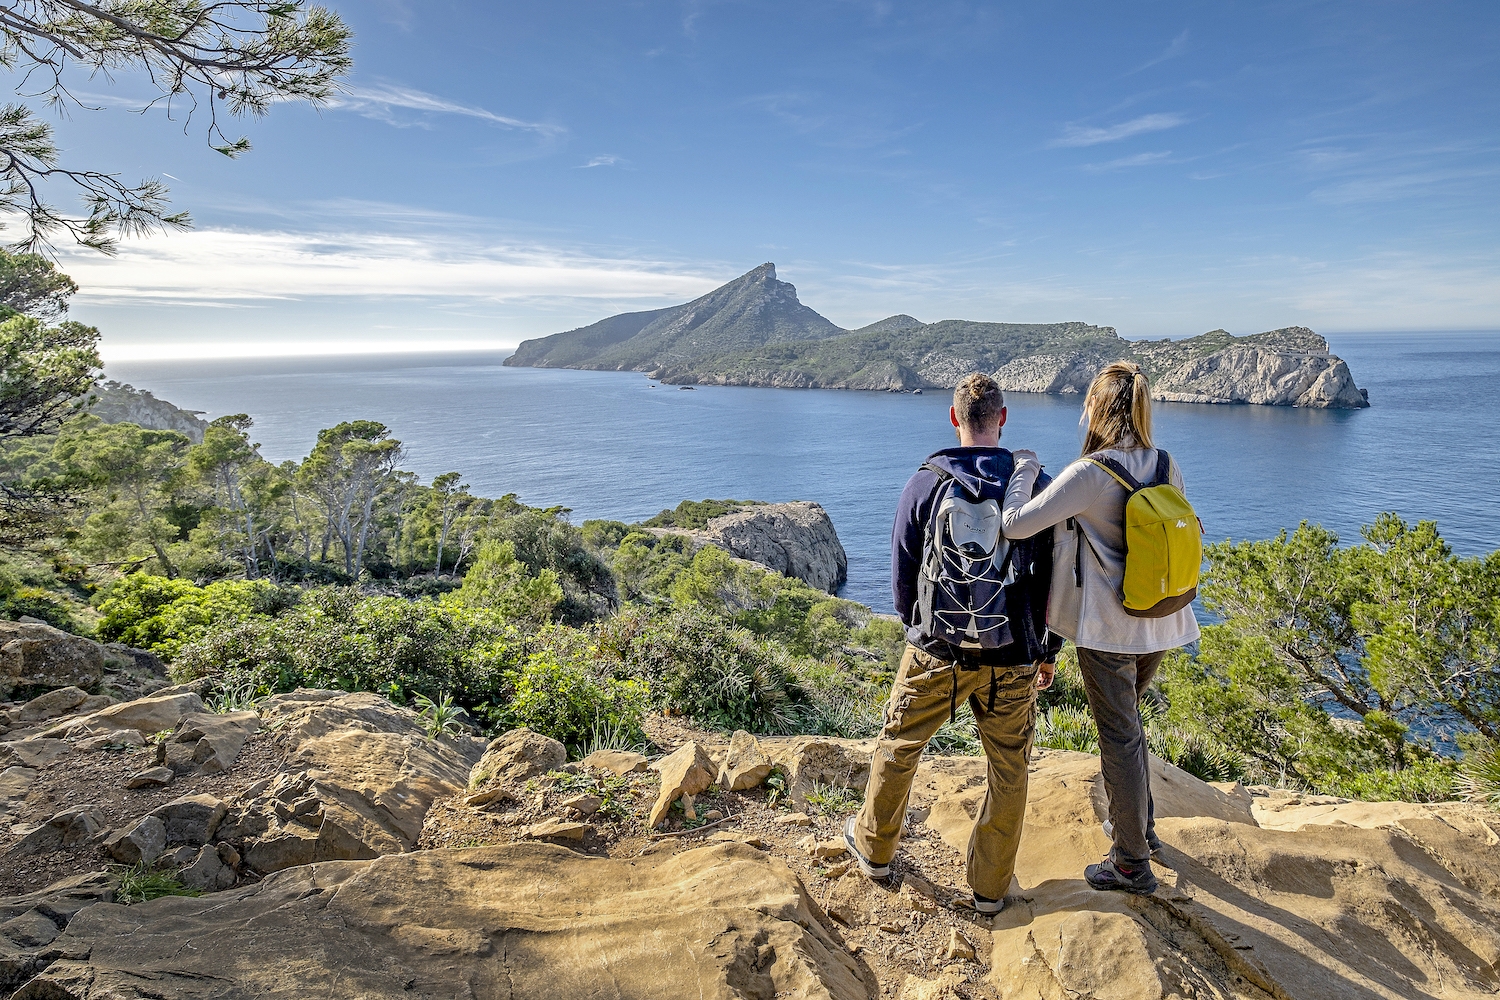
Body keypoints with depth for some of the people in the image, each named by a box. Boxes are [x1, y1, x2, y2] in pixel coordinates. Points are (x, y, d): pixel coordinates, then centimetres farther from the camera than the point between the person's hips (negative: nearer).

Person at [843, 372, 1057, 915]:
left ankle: (874, 846, 38)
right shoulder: (1037, 485, -4)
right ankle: (990, 884, 29)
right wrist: (1047, 649, 14)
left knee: (898, 745, 19)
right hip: (1013, 659, 1)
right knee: (1009, 766, 17)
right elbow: (1055, 578, 1)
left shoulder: (925, 484, -8)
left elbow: (902, 577, -1)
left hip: (939, 652, -1)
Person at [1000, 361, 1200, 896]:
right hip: (1161, 624, 7)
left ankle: (1133, 864, 22)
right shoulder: (1166, 466, 0)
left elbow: (1016, 525, -25)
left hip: (1107, 629, -7)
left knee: (1119, 738, 7)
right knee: (1127, 722, 27)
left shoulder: (1089, 474, -21)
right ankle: (1139, 825, 43)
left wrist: (1023, 470, -10)